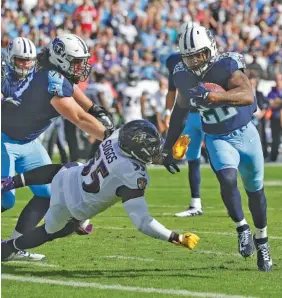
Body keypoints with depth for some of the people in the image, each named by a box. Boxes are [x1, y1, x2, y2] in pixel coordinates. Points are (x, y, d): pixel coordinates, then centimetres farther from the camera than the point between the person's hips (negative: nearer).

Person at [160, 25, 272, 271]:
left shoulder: (226, 66, -22)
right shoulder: (183, 76, -7)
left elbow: (248, 96, -38)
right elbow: (180, 112, 11)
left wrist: (213, 96, -52)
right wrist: (168, 148, 14)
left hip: (245, 133, -1)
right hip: (217, 140, 1)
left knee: (255, 190, 10)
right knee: (228, 179, -26)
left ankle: (261, 241, 30)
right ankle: (242, 228, -5)